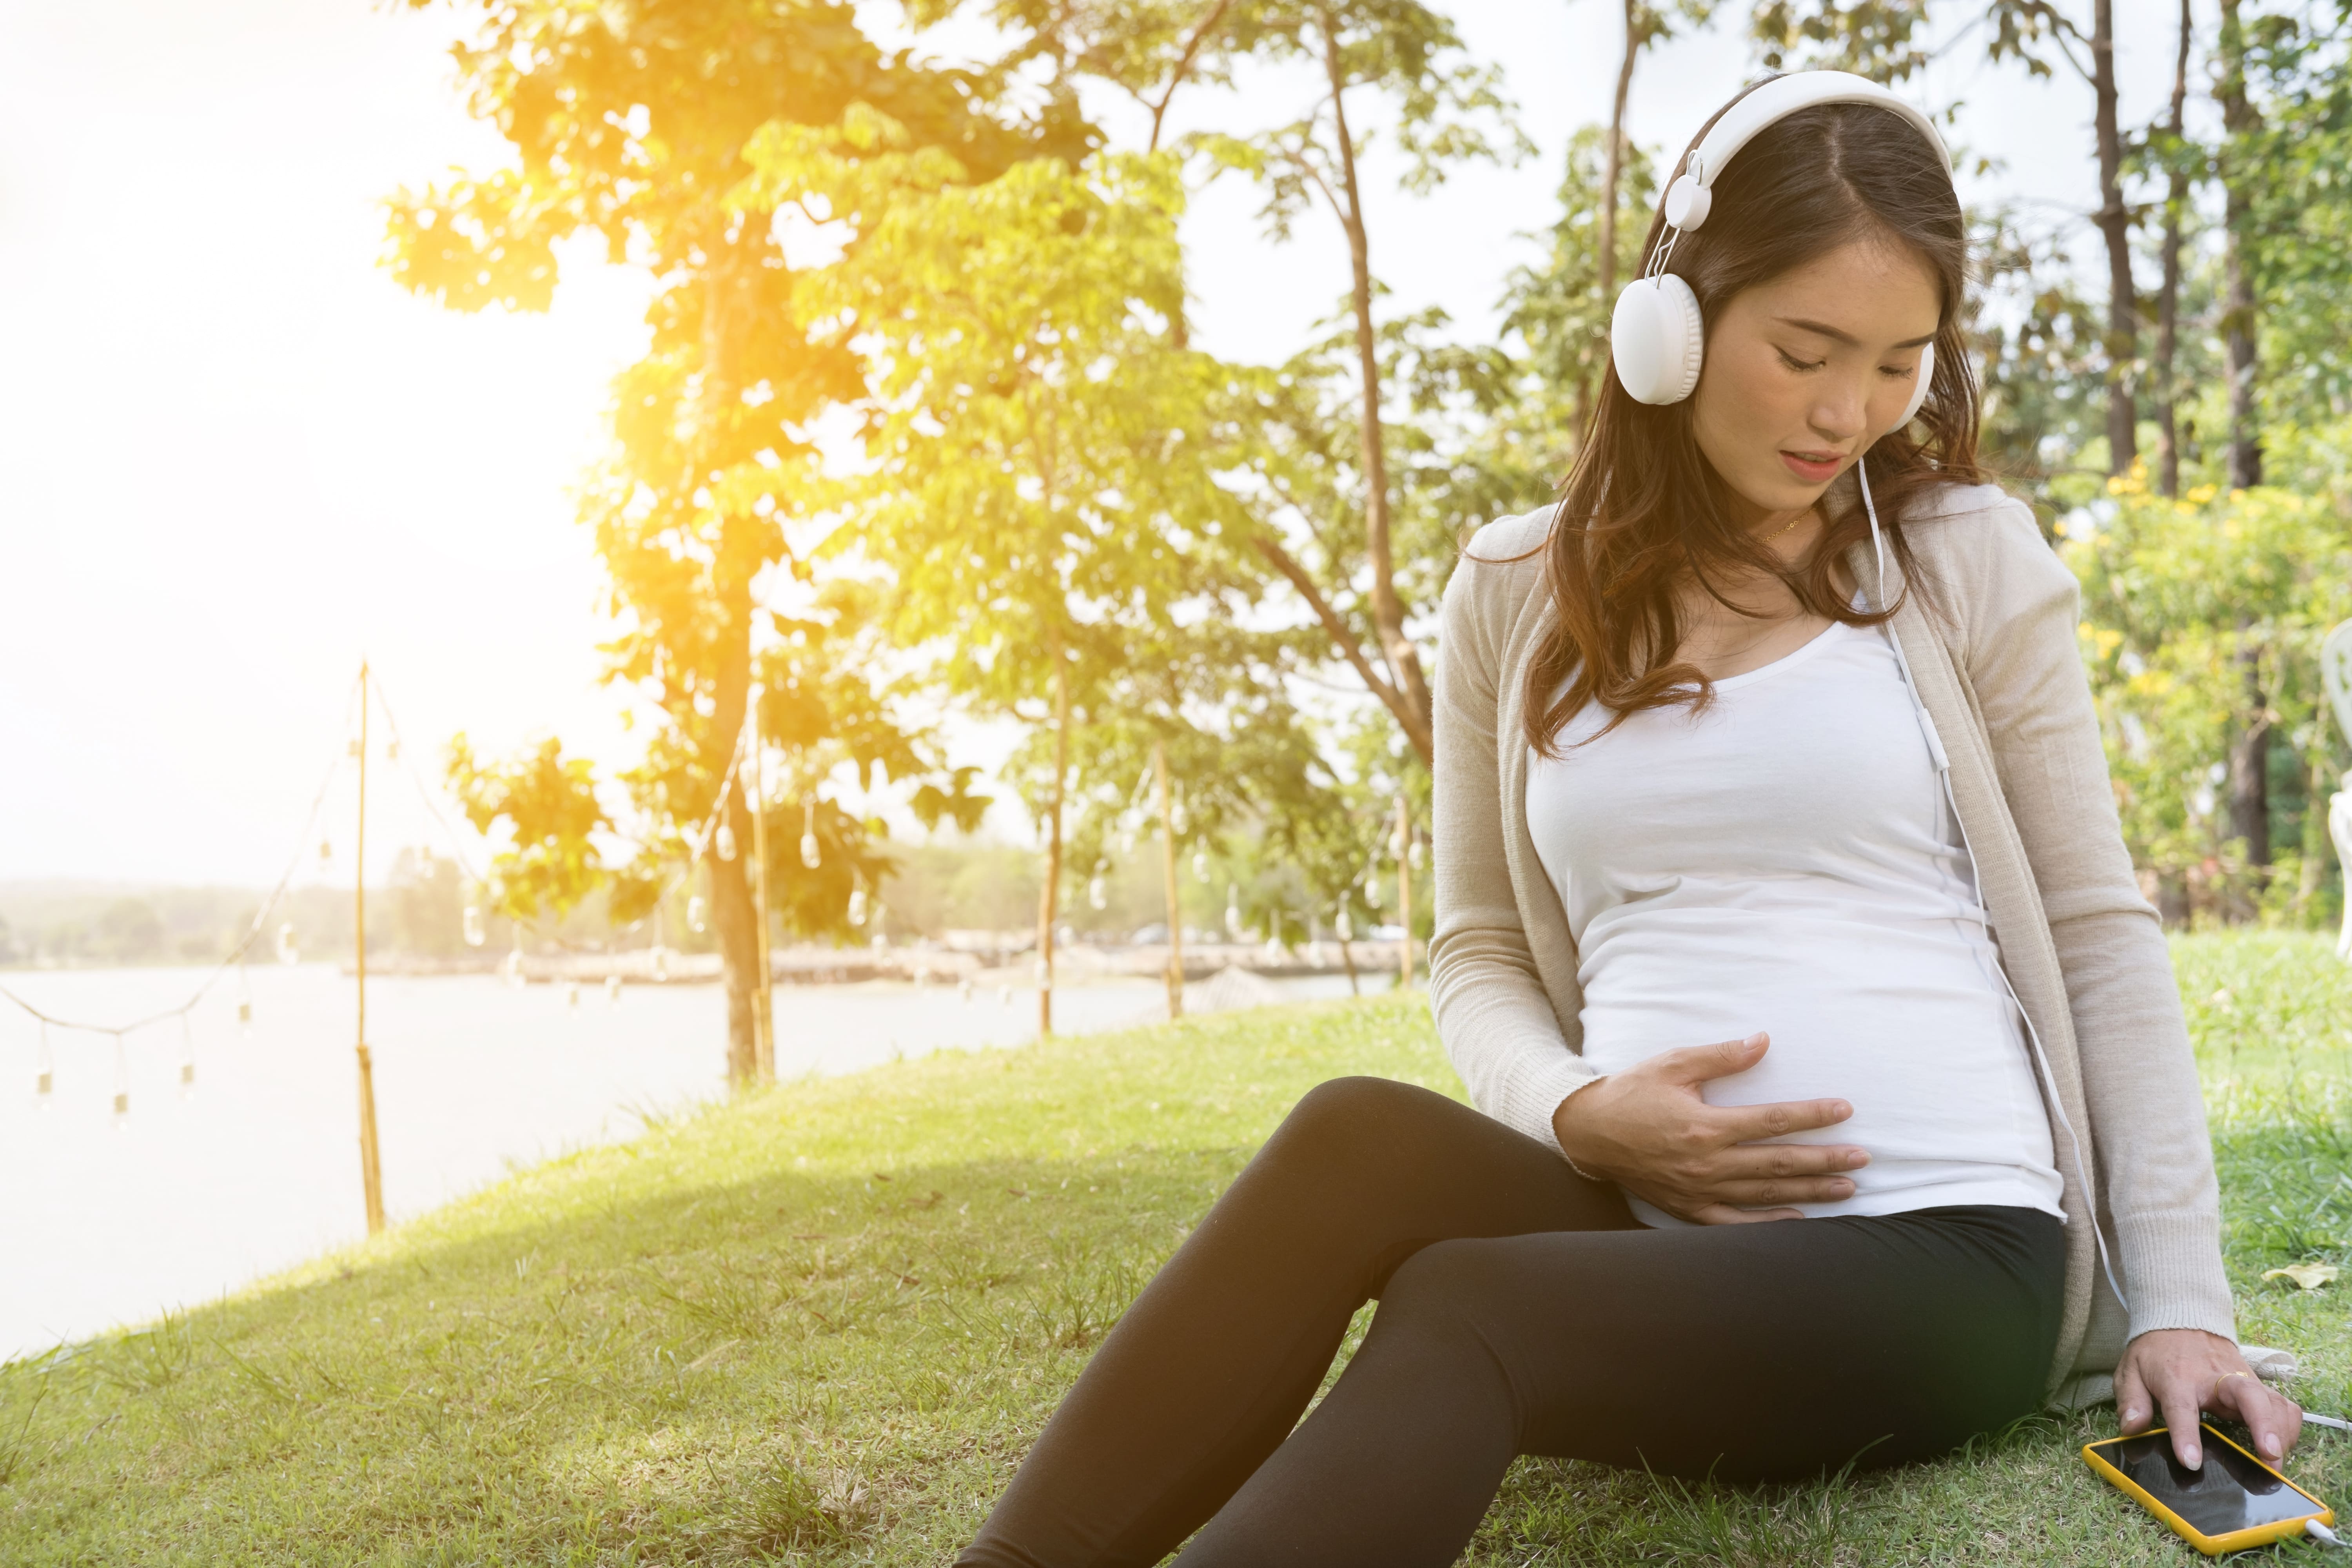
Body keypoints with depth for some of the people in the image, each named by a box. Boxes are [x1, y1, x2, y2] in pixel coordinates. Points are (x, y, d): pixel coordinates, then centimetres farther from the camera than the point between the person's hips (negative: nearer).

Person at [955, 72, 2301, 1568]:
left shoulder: (1968, 562, 4)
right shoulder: (1517, 592, 9)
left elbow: (2101, 938, 5)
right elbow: (1482, 950, 14)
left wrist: (2182, 1305, -3)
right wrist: (1576, 1112, -8)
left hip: (1951, 1250, -2)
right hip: (1652, 1220, 3)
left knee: (1459, 1310, -31)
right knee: (1361, 1141, -31)